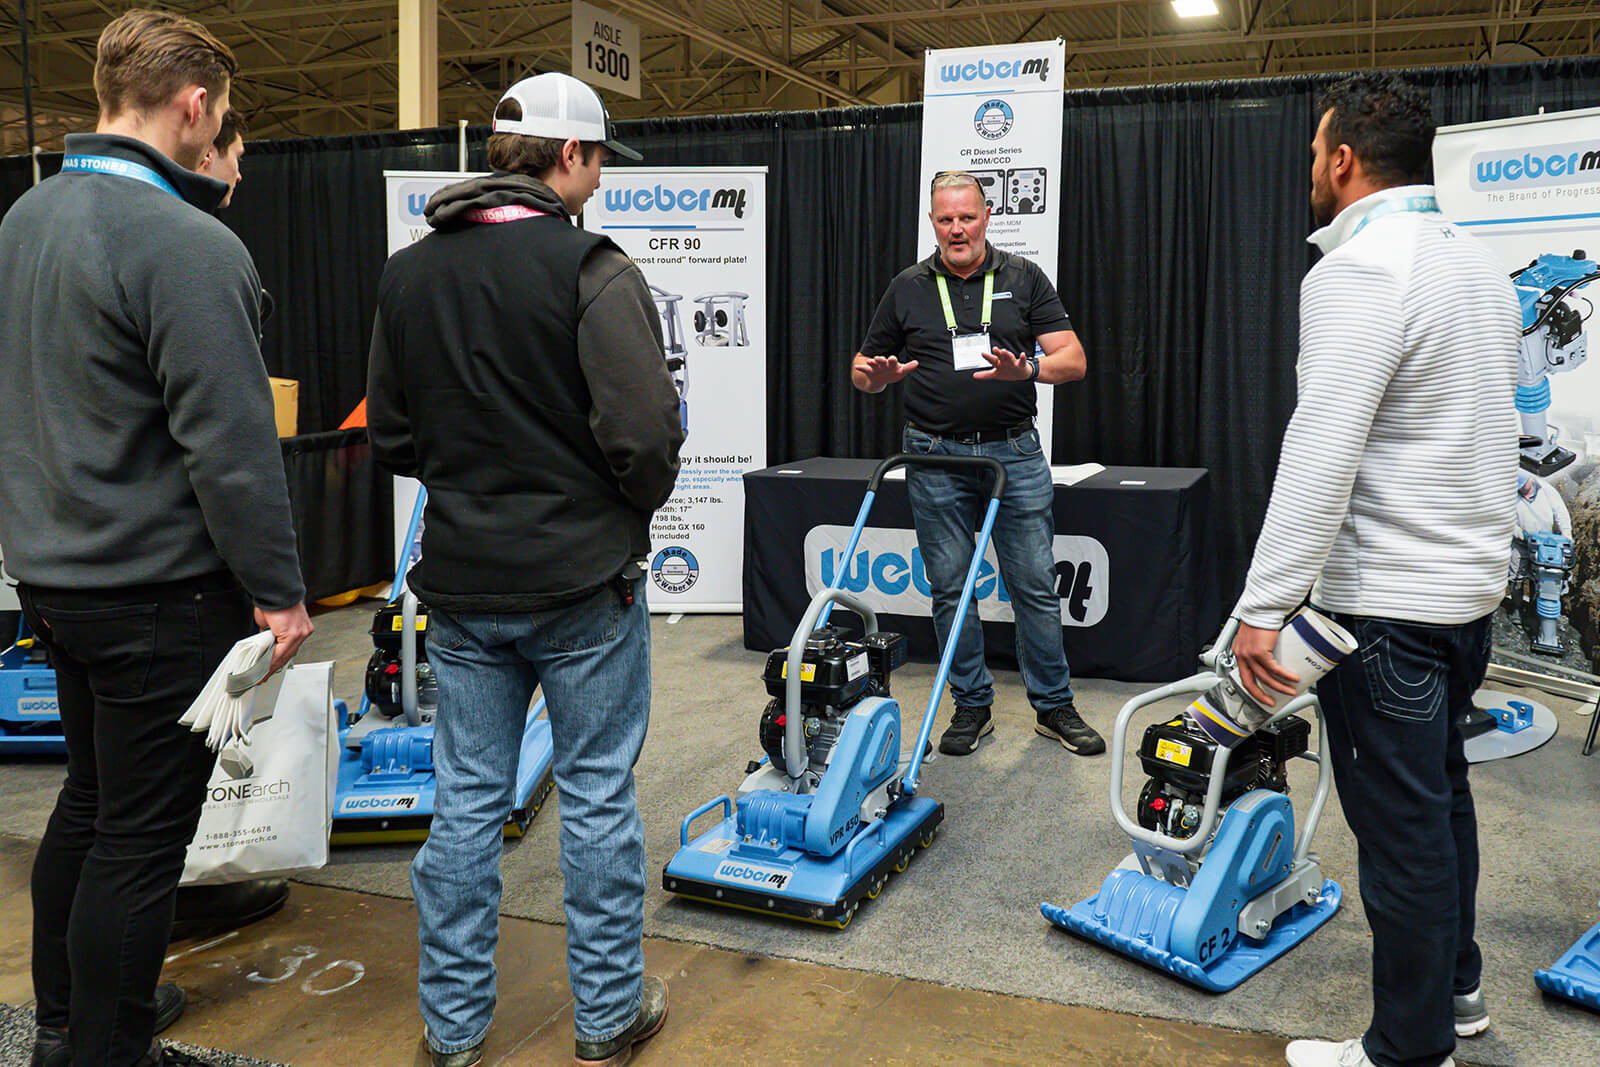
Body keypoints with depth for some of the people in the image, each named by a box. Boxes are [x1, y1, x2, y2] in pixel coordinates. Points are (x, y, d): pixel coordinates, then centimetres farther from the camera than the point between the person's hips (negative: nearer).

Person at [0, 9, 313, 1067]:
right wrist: (279, 589, -14)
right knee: (143, 834, 2)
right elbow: (231, 441, -22)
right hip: (160, 591, -9)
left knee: (90, 799, 21)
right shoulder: (185, 245, -20)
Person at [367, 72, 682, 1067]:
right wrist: (633, 503, 1)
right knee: (598, 798, 9)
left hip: (461, 579, 5)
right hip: (584, 579, -5)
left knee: (468, 800, 13)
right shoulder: (593, 269, -14)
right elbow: (646, 433, -19)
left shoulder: (408, 273, 6)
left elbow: (391, 436, 10)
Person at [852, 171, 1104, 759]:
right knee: (951, 588, 5)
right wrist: (876, 376, -12)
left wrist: (1028, 368, -23)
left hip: (1014, 452, 0)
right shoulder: (909, 288, 7)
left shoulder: (1023, 279, 5)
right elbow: (864, 368, 12)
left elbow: (1073, 360, -2)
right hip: (936, 458, 1)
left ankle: (1053, 705, 16)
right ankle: (971, 706, 19)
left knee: (1035, 586, 2)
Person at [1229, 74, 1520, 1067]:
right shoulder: (1482, 265, 12)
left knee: (1401, 825, 2)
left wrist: (1264, 606, -23)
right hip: (1473, 585, 10)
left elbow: (1320, 459, -26)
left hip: (1388, 602, -10)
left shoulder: (1359, 272, -18)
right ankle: (1455, 984, 39)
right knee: (1441, 793, 23)